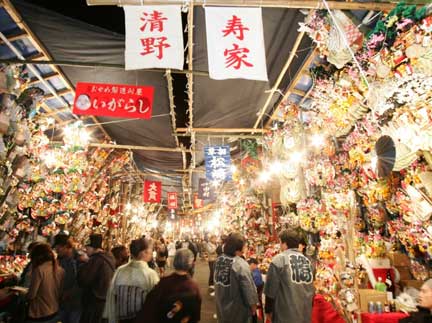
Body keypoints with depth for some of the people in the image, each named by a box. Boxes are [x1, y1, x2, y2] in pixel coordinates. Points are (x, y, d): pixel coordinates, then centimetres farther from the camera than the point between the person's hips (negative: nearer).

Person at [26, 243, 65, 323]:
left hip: (39, 316, -5)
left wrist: (22, 295, 6)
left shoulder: (39, 270, -19)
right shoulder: (61, 270, -2)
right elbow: (61, 293, 5)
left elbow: (31, 295, -14)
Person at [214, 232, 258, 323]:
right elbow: (249, 289, -21)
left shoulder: (218, 260, -7)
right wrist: (253, 305, -5)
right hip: (237, 311, -6)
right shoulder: (241, 264, -28)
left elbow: (217, 282, 4)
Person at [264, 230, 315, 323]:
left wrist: (268, 310, 4)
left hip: (285, 314, -5)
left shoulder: (278, 260, -12)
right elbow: (312, 289, 13)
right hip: (306, 315, 5)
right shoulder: (307, 260, 5)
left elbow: (271, 289, -9)